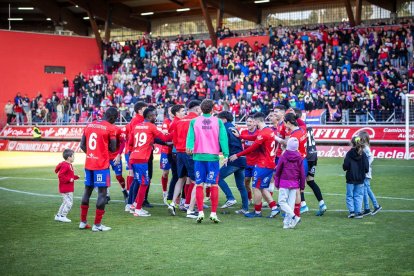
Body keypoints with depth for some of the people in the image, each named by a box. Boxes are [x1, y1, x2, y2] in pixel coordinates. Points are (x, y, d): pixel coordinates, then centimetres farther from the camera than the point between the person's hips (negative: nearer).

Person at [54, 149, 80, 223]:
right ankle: (63, 216, -2)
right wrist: (69, 180, -25)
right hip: (66, 189, -11)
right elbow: (60, 176, -24)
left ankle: (58, 216, 24)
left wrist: (75, 177, 10)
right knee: (69, 202, -8)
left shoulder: (69, 165, 14)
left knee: (66, 202, 18)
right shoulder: (65, 165, -18)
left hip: (69, 188, 11)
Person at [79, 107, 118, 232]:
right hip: (102, 165, -6)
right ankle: (97, 224, -1)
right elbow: (113, 149, -9)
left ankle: (83, 221, 19)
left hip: (88, 164, 7)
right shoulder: (110, 128, -9)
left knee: (87, 190, 15)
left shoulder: (89, 125, 10)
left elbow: (82, 145, 11)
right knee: (102, 193, -1)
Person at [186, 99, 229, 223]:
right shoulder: (218, 122, 3)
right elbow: (223, 138, -3)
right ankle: (213, 213, 2)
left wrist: (189, 147, -19)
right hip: (213, 157, -1)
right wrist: (226, 155, -7)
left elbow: (190, 136, -7)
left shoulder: (194, 121, 7)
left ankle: (200, 212, 1)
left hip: (198, 156, 1)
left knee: (199, 185, 4)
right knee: (214, 185, 3)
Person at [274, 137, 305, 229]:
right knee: (291, 203, 6)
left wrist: (277, 183, 11)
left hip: (284, 183, -3)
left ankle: (294, 217, -15)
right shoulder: (299, 158, 3)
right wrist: (302, 186, 15)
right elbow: (302, 173, 6)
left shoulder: (283, 157, -5)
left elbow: (278, 171, 1)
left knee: (282, 201, 0)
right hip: (295, 184, 4)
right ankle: (287, 222, 6)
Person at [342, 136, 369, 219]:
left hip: (351, 179, -2)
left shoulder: (349, 153, -10)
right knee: (358, 196, 10)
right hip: (360, 179, 2)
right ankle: (358, 212, 6)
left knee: (350, 195, 9)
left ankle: (351, 211, 0)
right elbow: (366, 168, -5)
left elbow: (345, 166, -13)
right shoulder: (363, 154, -4)